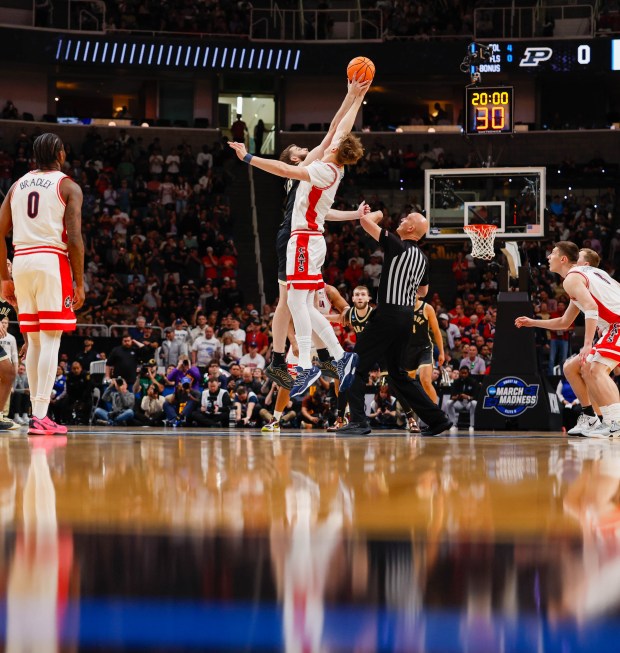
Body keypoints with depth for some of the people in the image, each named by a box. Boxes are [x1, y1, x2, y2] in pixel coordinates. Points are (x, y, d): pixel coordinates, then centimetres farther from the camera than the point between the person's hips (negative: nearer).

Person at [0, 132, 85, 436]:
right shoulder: (68, 186, 1)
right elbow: (74, 239, -9)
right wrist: (79, 283, -5)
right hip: (52, 261, -5)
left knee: (34, 340, 14)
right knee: (51, 339, -6)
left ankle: (37, 412, 15)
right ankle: (40, 417, -13)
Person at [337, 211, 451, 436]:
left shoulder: (397, 246, -11)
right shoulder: (422, 258, 12)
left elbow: (365, 221, -13)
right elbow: (423, 291, 25)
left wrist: (378, 214, 7)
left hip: (389, 314, -8)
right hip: (407, 317, 8)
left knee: (357, 366, -2)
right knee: (397, 373, 18)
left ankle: (358, 421, -9)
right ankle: (437, 419, 17)